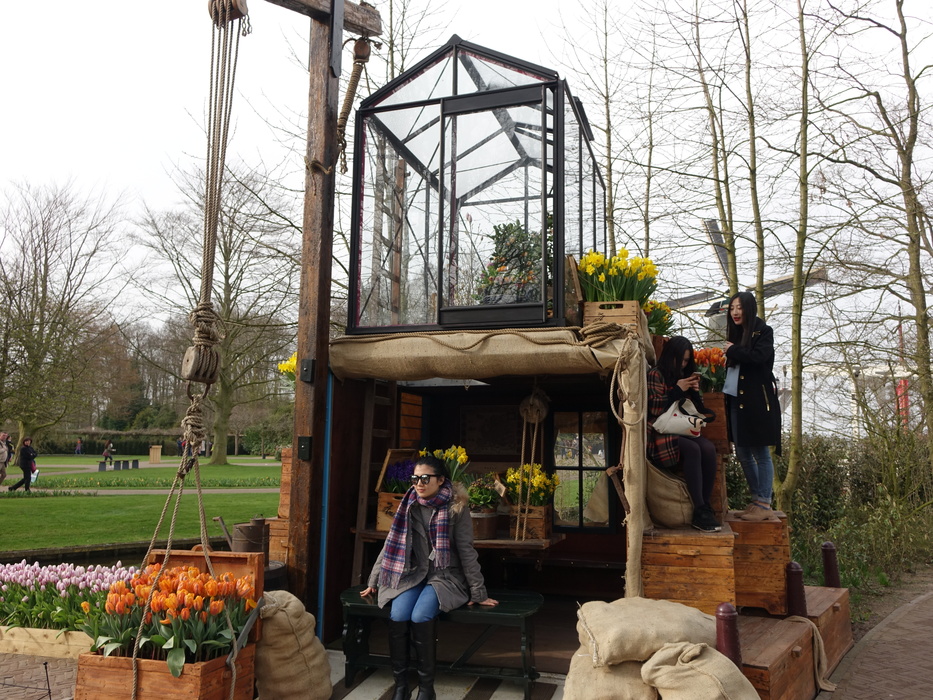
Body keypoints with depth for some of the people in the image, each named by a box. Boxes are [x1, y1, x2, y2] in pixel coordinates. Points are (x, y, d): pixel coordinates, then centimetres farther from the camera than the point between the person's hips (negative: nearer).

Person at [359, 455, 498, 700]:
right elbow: (391, 544, 9)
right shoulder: (409, 505, 3)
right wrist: (373, 581, 10)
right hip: (413, 573, 4)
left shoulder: (456, 506, -9)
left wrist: (478, 593, -6)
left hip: (445, 575, -3)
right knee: (397, 615, -25)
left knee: (420, 617, -30)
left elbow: (466, 550, -7)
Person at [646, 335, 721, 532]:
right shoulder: (655, 375, 0)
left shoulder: (685, 376, 21)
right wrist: (678, 390, -9)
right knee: (692, 450, -32)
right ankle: (700, 512, -31)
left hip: (683, 431, 6)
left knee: (709, 449, -24)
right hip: (661, 433, -6)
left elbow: (697, 410, 22)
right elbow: (654, 409, -10)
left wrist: (694, 392, 4)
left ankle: (705, 508, -22)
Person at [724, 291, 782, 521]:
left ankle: (765, 505, 3)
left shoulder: (763, 331, -4)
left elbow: (758, 357, -20)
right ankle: (756, 500, 21)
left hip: (758, 400, -7)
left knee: (761, 453, -3)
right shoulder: (734, 333, 16)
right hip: (736, 400, 7)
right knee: (743, 453, 10)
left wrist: (732, 350, -9)